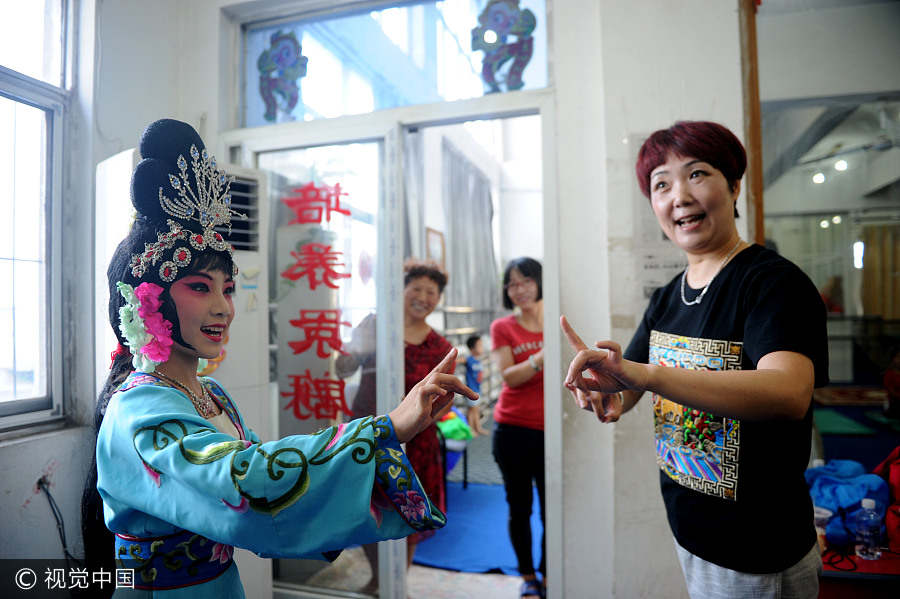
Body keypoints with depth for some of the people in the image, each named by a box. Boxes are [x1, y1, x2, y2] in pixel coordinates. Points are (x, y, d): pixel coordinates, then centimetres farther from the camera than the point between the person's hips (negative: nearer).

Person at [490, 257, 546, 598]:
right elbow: (509, 376, -11)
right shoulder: (503, 328, 1)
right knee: (519, 507, 10)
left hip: (551, 429, 1)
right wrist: (542, 358, -26)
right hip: (513, 429, 0)